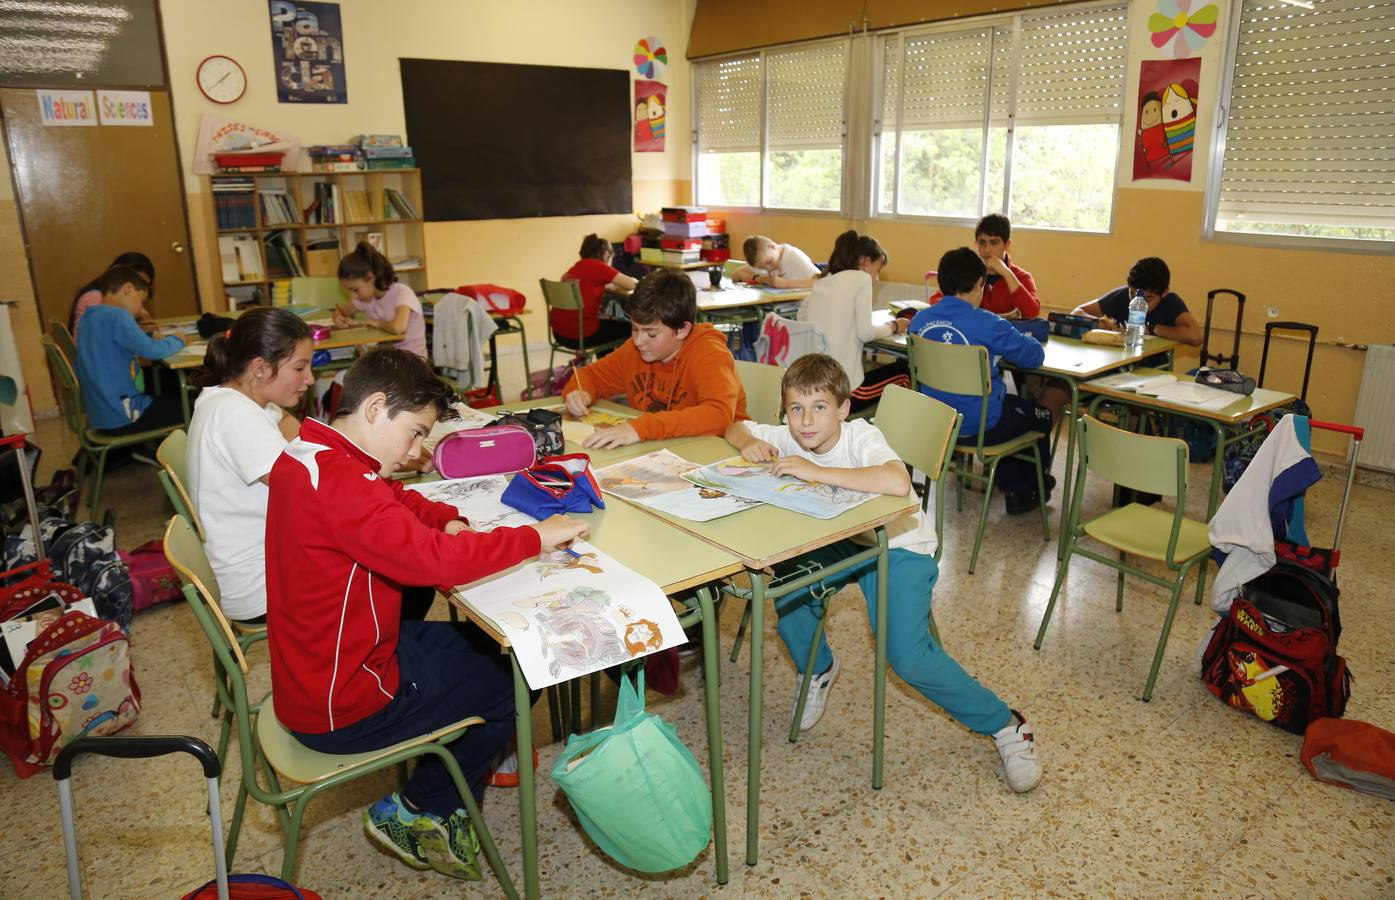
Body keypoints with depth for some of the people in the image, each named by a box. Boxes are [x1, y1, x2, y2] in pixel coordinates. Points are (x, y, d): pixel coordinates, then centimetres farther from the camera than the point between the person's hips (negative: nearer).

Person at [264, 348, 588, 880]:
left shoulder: (306, 454, 3)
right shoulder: (338, 483, -30)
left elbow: (397, 499, 15)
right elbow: (436, 559, -38)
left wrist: (448, 520, -5)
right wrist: (537, 536, -26)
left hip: (312, 673, 10)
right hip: (343, 709, -10)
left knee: (479, 643, 17)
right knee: (515, 678, 4)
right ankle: (415, 812, 20)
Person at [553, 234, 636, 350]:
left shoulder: (576, 267, 14)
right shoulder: (597, 266, -8)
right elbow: (632, 284, -5)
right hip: (580, 332, -8)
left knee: (607, 322, 33)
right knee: (628, 327, 13)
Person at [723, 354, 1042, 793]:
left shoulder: (861, 436, -28)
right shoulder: (788, 438, -10)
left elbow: (897, 483, -49)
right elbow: (734, 427, 5)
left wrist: (817, 471, -45)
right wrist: (749, 443, -18)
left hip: (899, 546, -5)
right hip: (839, 540, 6)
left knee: (909, 657, -22)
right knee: (786, 595, -21)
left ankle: (1005, 725, 2)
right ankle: (819, 668, 12)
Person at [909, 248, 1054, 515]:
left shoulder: (919, 320, -4)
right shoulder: (986, 323, -22)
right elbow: (1034, 356, -12)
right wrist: (1011, 341, 8)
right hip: (978, 428, -6)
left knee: (1012, 403, 36)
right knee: (1042, 416, 24)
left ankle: (1013, 488, 43)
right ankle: (1028, 491, 45)